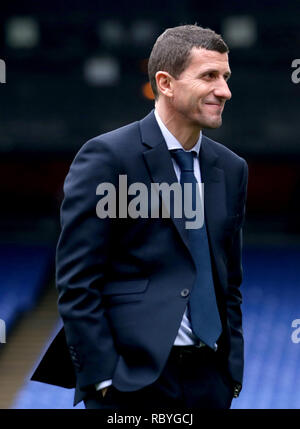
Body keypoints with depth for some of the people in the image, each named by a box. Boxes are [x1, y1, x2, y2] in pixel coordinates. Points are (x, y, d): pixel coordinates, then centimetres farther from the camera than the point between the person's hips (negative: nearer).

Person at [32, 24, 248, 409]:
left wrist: (232, 372, 11)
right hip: (132, 378, -5)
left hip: (209, 378, 6)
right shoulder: (107, 157, -6)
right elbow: (76, 281, -9)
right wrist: (101, 378, -14)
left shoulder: (231, 169, 13)